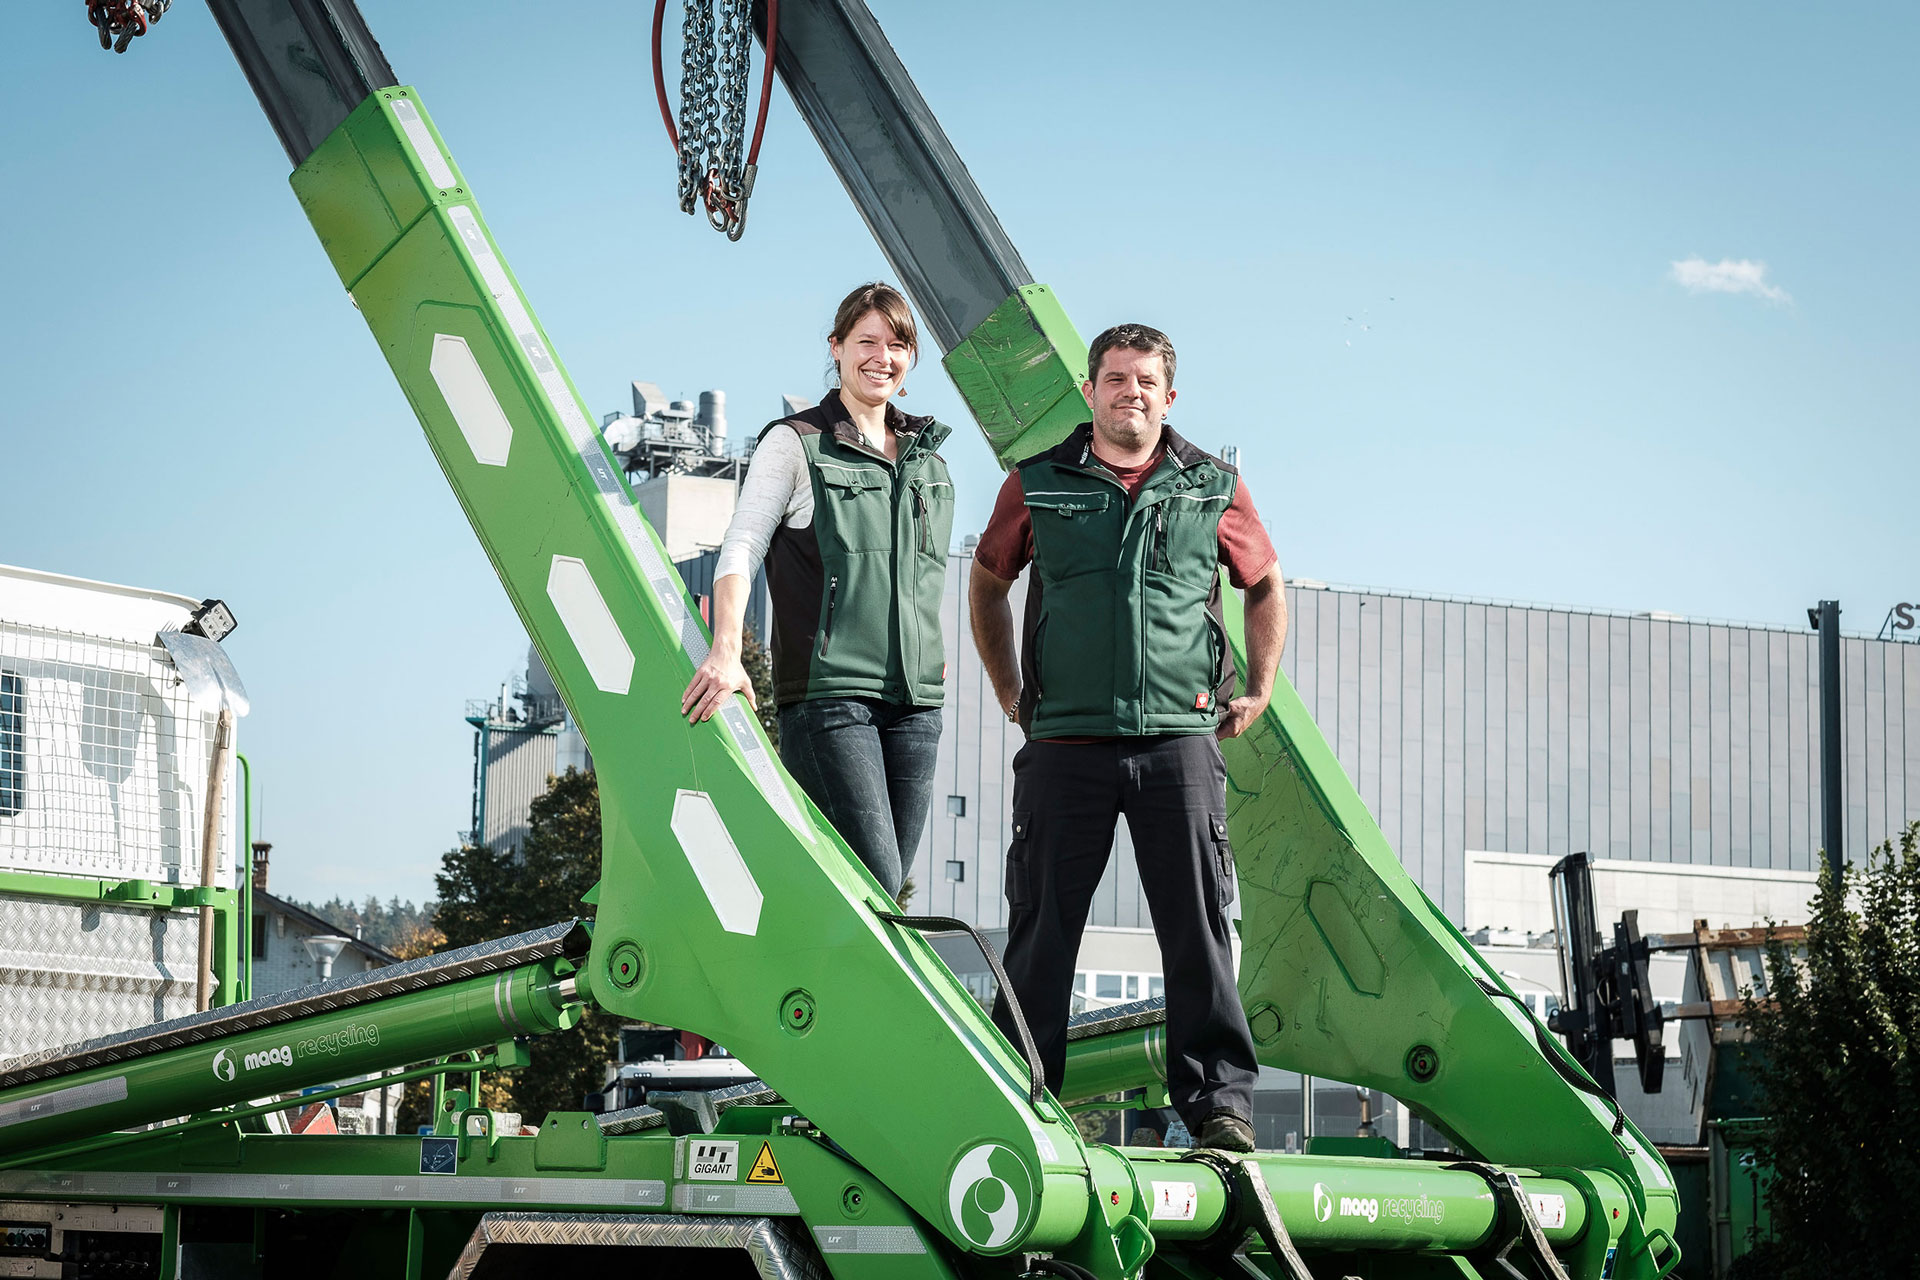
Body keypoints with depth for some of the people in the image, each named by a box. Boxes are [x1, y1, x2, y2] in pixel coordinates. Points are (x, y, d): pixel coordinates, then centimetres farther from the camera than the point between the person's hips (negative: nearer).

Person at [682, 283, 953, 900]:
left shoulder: (928, 457, 18)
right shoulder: (795, 444, 0)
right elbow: (740, 551, -9)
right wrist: (726, 652, -23)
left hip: (915, 702, 6)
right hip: (827, 693, -6)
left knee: (888, 889, 2)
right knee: (874, 881, -16)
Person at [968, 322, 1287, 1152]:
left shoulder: (1213, 489, 8)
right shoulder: (1038, 483, 7)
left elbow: (1264, 586, 21)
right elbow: (987, 583, 20)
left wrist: (1259, 691, 15)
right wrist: (1008, 692, 15)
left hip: (1178, 741, 0)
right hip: (1065, 743, 0)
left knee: (1197, 925, -2)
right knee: (1041, 927, 4)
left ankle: (1219, 1099, 2)